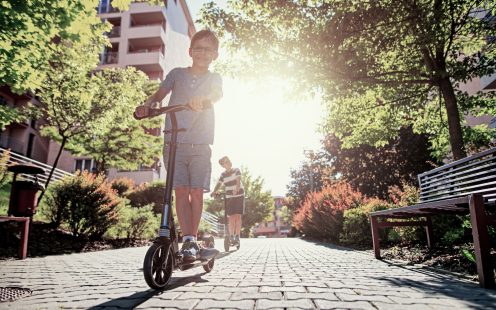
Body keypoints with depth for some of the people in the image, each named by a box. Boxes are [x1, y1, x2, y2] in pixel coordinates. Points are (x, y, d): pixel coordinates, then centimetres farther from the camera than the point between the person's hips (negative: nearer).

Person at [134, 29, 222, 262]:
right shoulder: (177, 73, 13)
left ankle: (193, 240, 12)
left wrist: (203, 99, -34)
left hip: (201, 145, 0)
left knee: (197, 192, -2)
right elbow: (159, 94, 1)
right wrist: (146, 105, -21)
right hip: (174, 142, 0)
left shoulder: (214, 78, 11)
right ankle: (188, 241, -3)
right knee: (181, 190, -8)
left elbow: (218, 94, -12)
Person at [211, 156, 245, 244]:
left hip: (239, 195, -2)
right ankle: (231, 237, 6)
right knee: (231, 217, -2)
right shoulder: (223, 175, 3)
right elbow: (218, 184, -5)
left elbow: (238, 181, -18)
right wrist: (214, 192, -25)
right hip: (229, 197, 2)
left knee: (238, 216, -5)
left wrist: (236, 190, -36)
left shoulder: (236, 170, -3)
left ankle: (237, 237, 0)